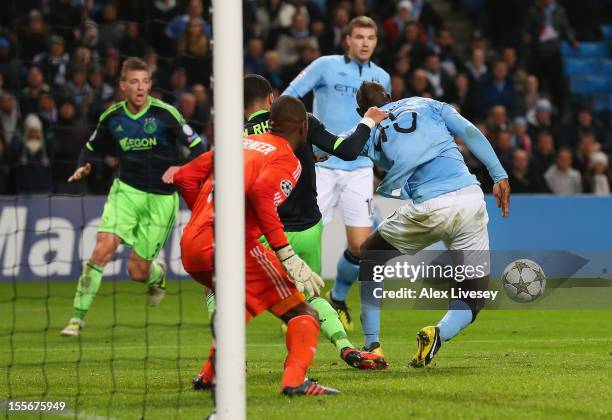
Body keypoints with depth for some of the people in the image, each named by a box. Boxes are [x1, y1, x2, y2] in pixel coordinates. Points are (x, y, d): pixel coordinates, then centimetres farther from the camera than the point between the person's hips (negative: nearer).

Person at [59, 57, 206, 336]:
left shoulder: (164, 113, -10)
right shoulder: (112, 117, 2)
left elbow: (197, 147, -7)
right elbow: (92, 148, 19)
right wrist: (84, 166, -2)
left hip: (161, 198, -2)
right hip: (126, 190, 2)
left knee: (137, 271, -1)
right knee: (103, 248, -20)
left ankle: (157, 273, 39)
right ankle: (77, 317, -14)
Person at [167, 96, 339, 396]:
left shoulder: (240, 143, 23)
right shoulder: (286, 159, 2)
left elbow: (184, 177, 23)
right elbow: (260, 193, -19)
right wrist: (287, 256, -21)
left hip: (190, 250, 8)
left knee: (242, 306, 34)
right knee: (302, 314, -3)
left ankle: (210, 375, 33)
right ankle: (295, 380, -24)